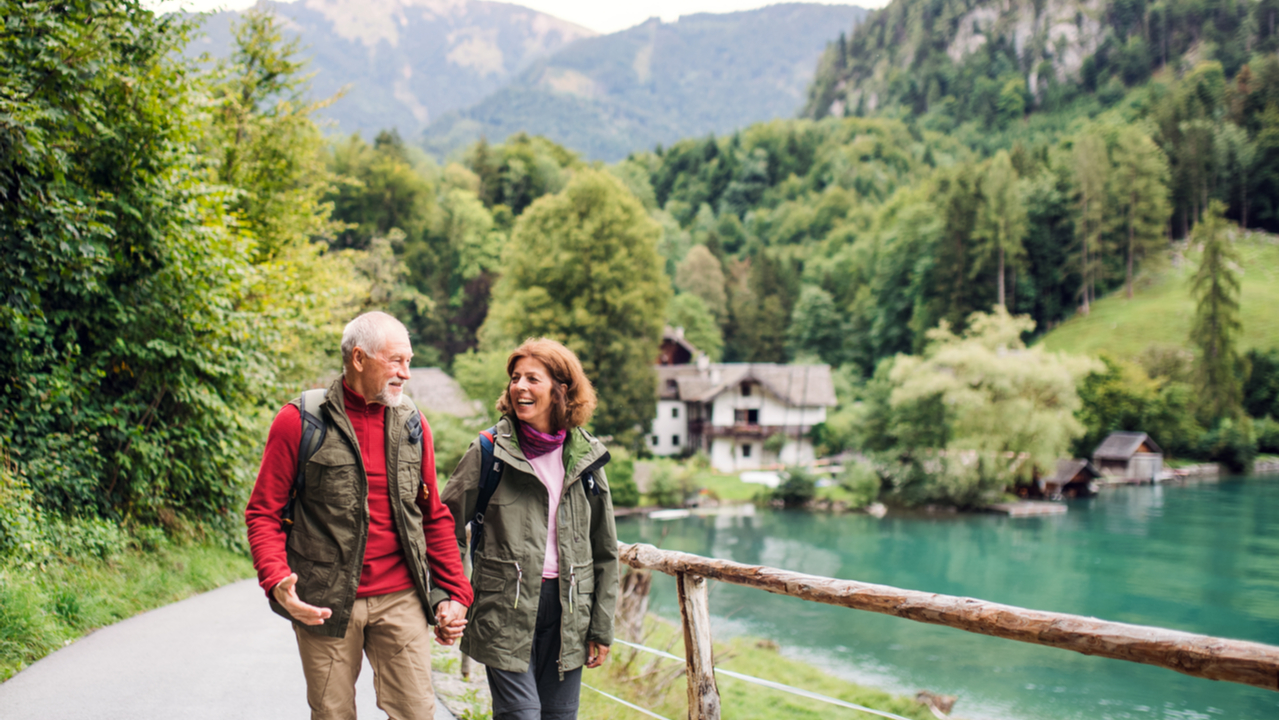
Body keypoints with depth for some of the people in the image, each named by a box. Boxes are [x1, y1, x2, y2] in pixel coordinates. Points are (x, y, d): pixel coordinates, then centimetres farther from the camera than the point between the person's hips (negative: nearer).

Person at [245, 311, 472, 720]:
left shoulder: (411, 424, 7)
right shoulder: (300, 422, -5)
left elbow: (435, 517, 13)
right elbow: (263, 513, -3)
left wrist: (454, 594, 7)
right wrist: (277, 583, -19)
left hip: (400, 599, 3)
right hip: (324, 604, -3)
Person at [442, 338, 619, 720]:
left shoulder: (586, 455, 5)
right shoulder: (489, 452, -2)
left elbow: (605, 550, 10)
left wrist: (602, 628, 8)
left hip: (568, 610, 3)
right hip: (506, 607, -3)